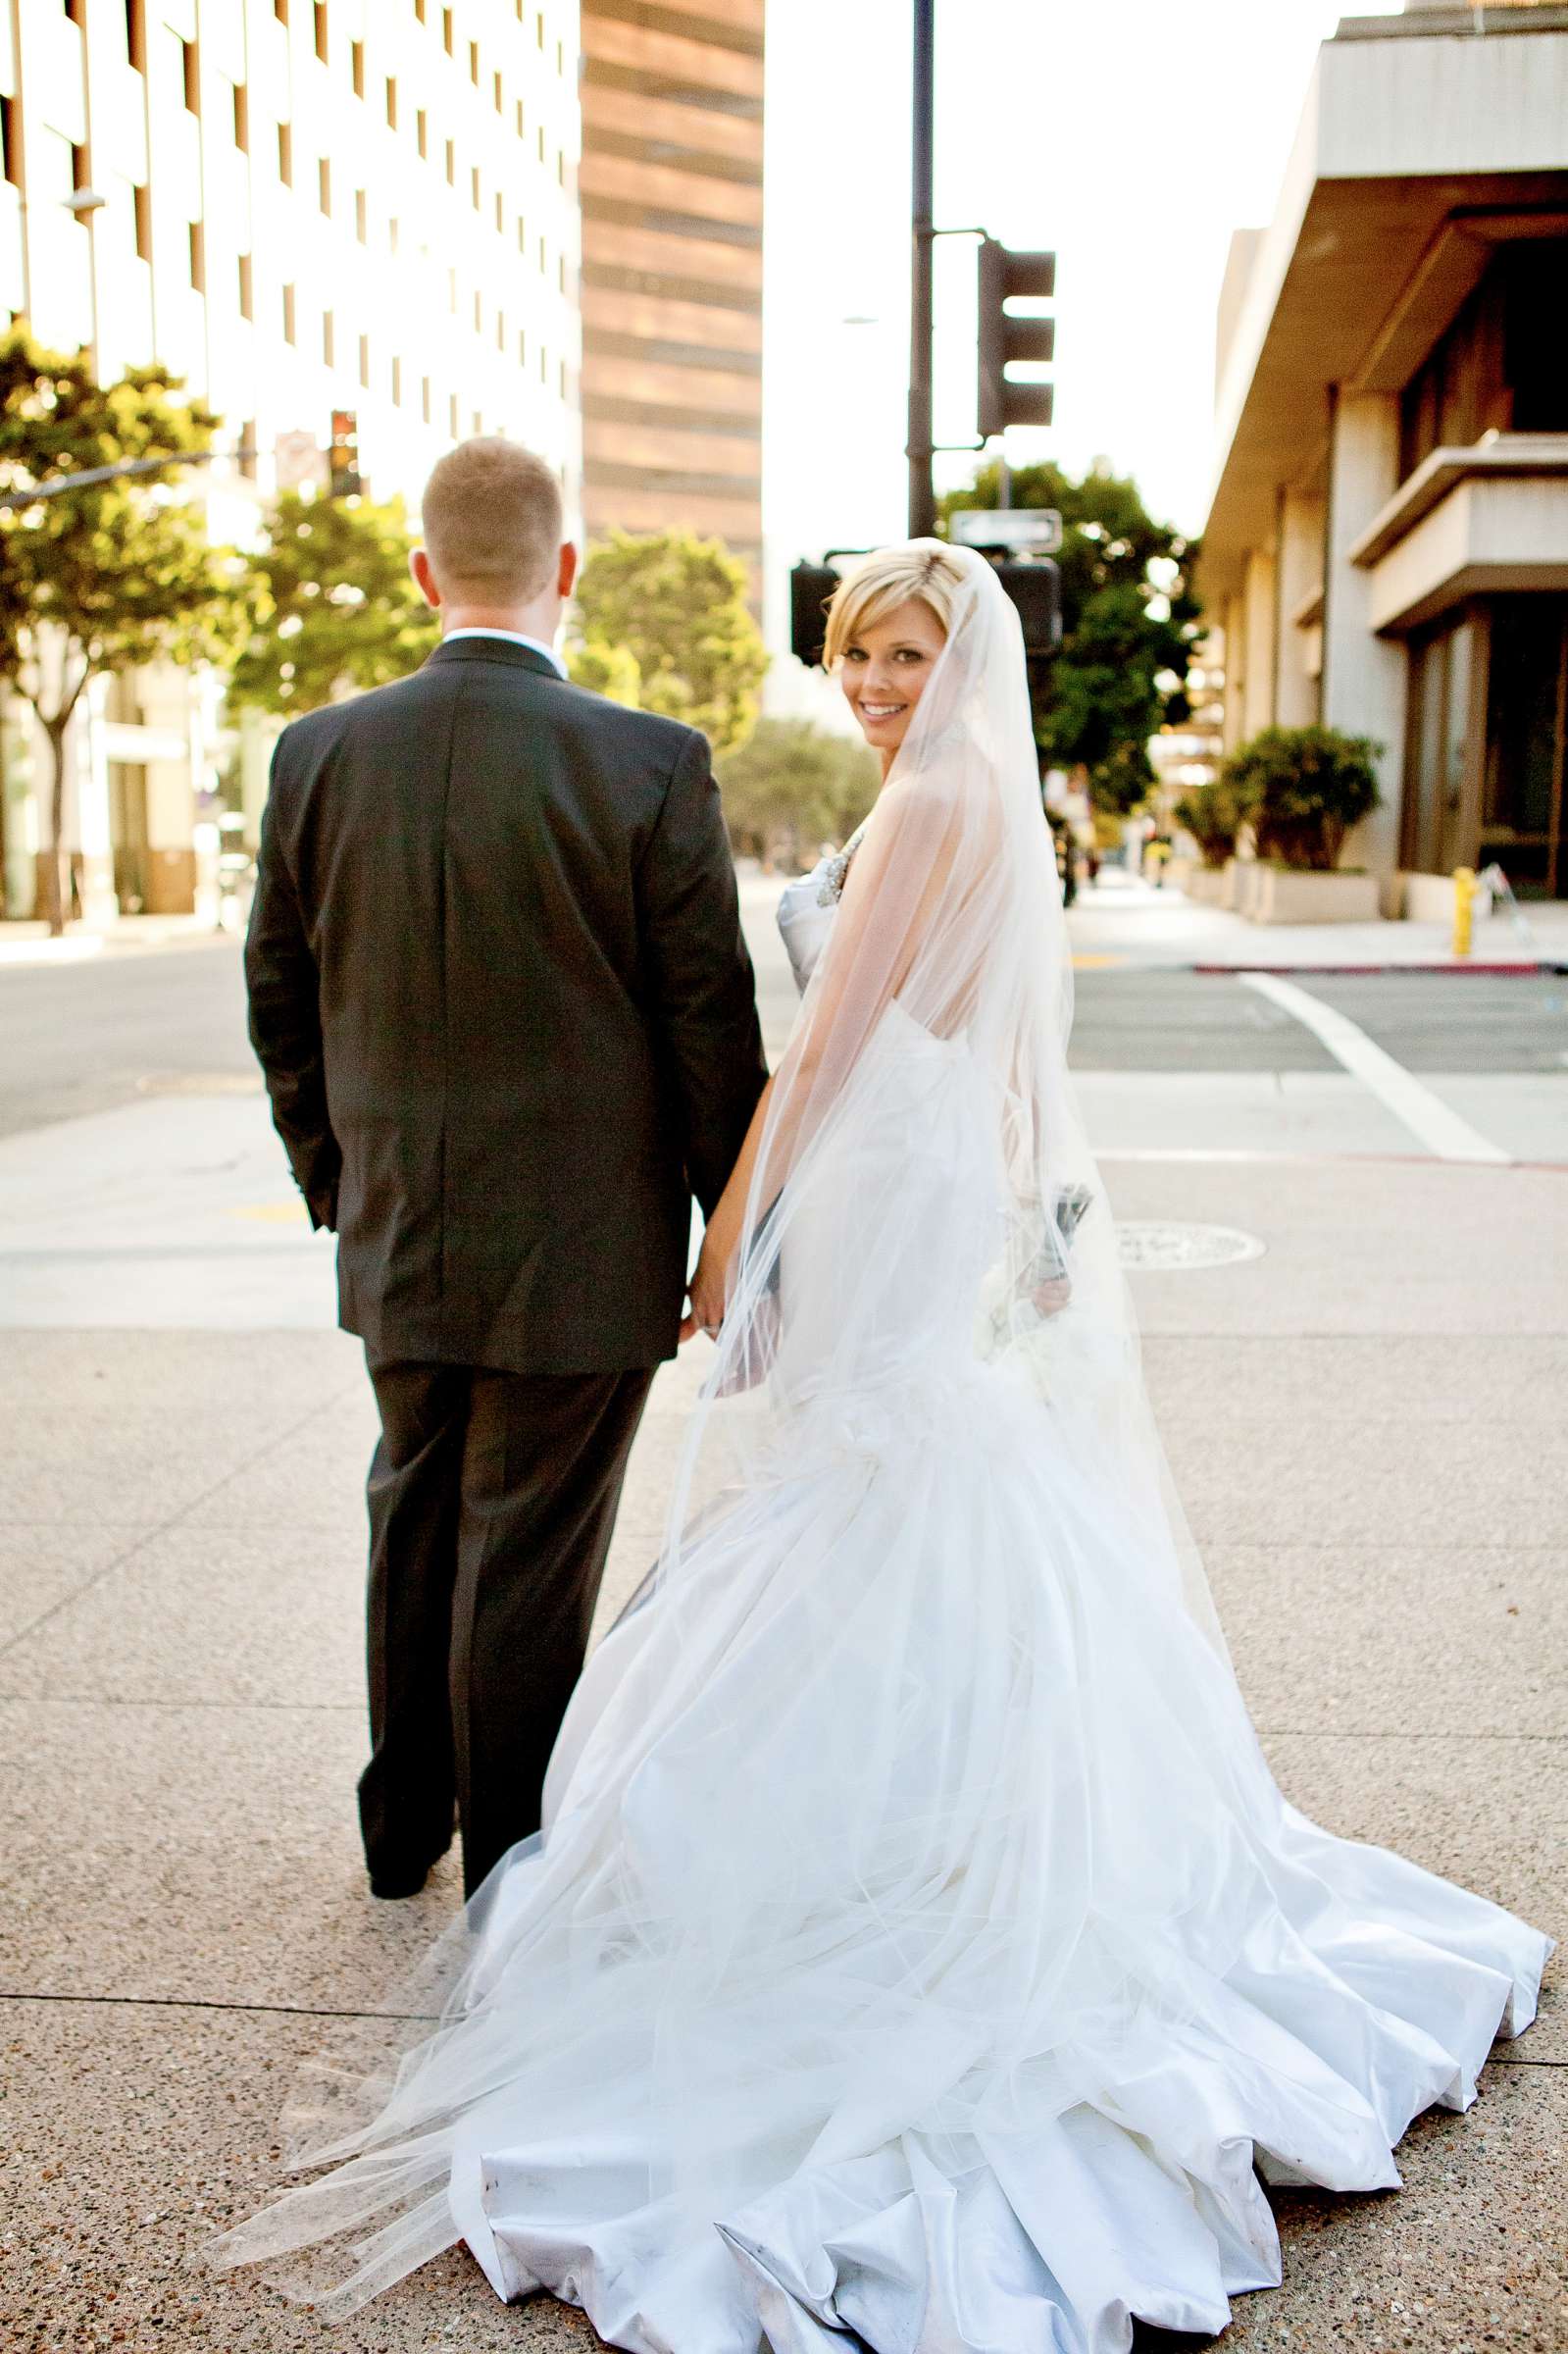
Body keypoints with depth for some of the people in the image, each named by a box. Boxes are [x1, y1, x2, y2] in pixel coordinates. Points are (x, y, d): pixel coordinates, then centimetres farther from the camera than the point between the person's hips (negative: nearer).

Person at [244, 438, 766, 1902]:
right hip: (581, 1251, -4)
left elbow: (278, 1007, 5)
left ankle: (402, 1821, 41)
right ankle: (511, 1874, 26)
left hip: (397, 1241, 4)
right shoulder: (651, 765, -14)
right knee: (528, 1560, 8)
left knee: (416, 1519, 23)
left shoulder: (318, 756, -3)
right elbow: (710, 1026, -11)